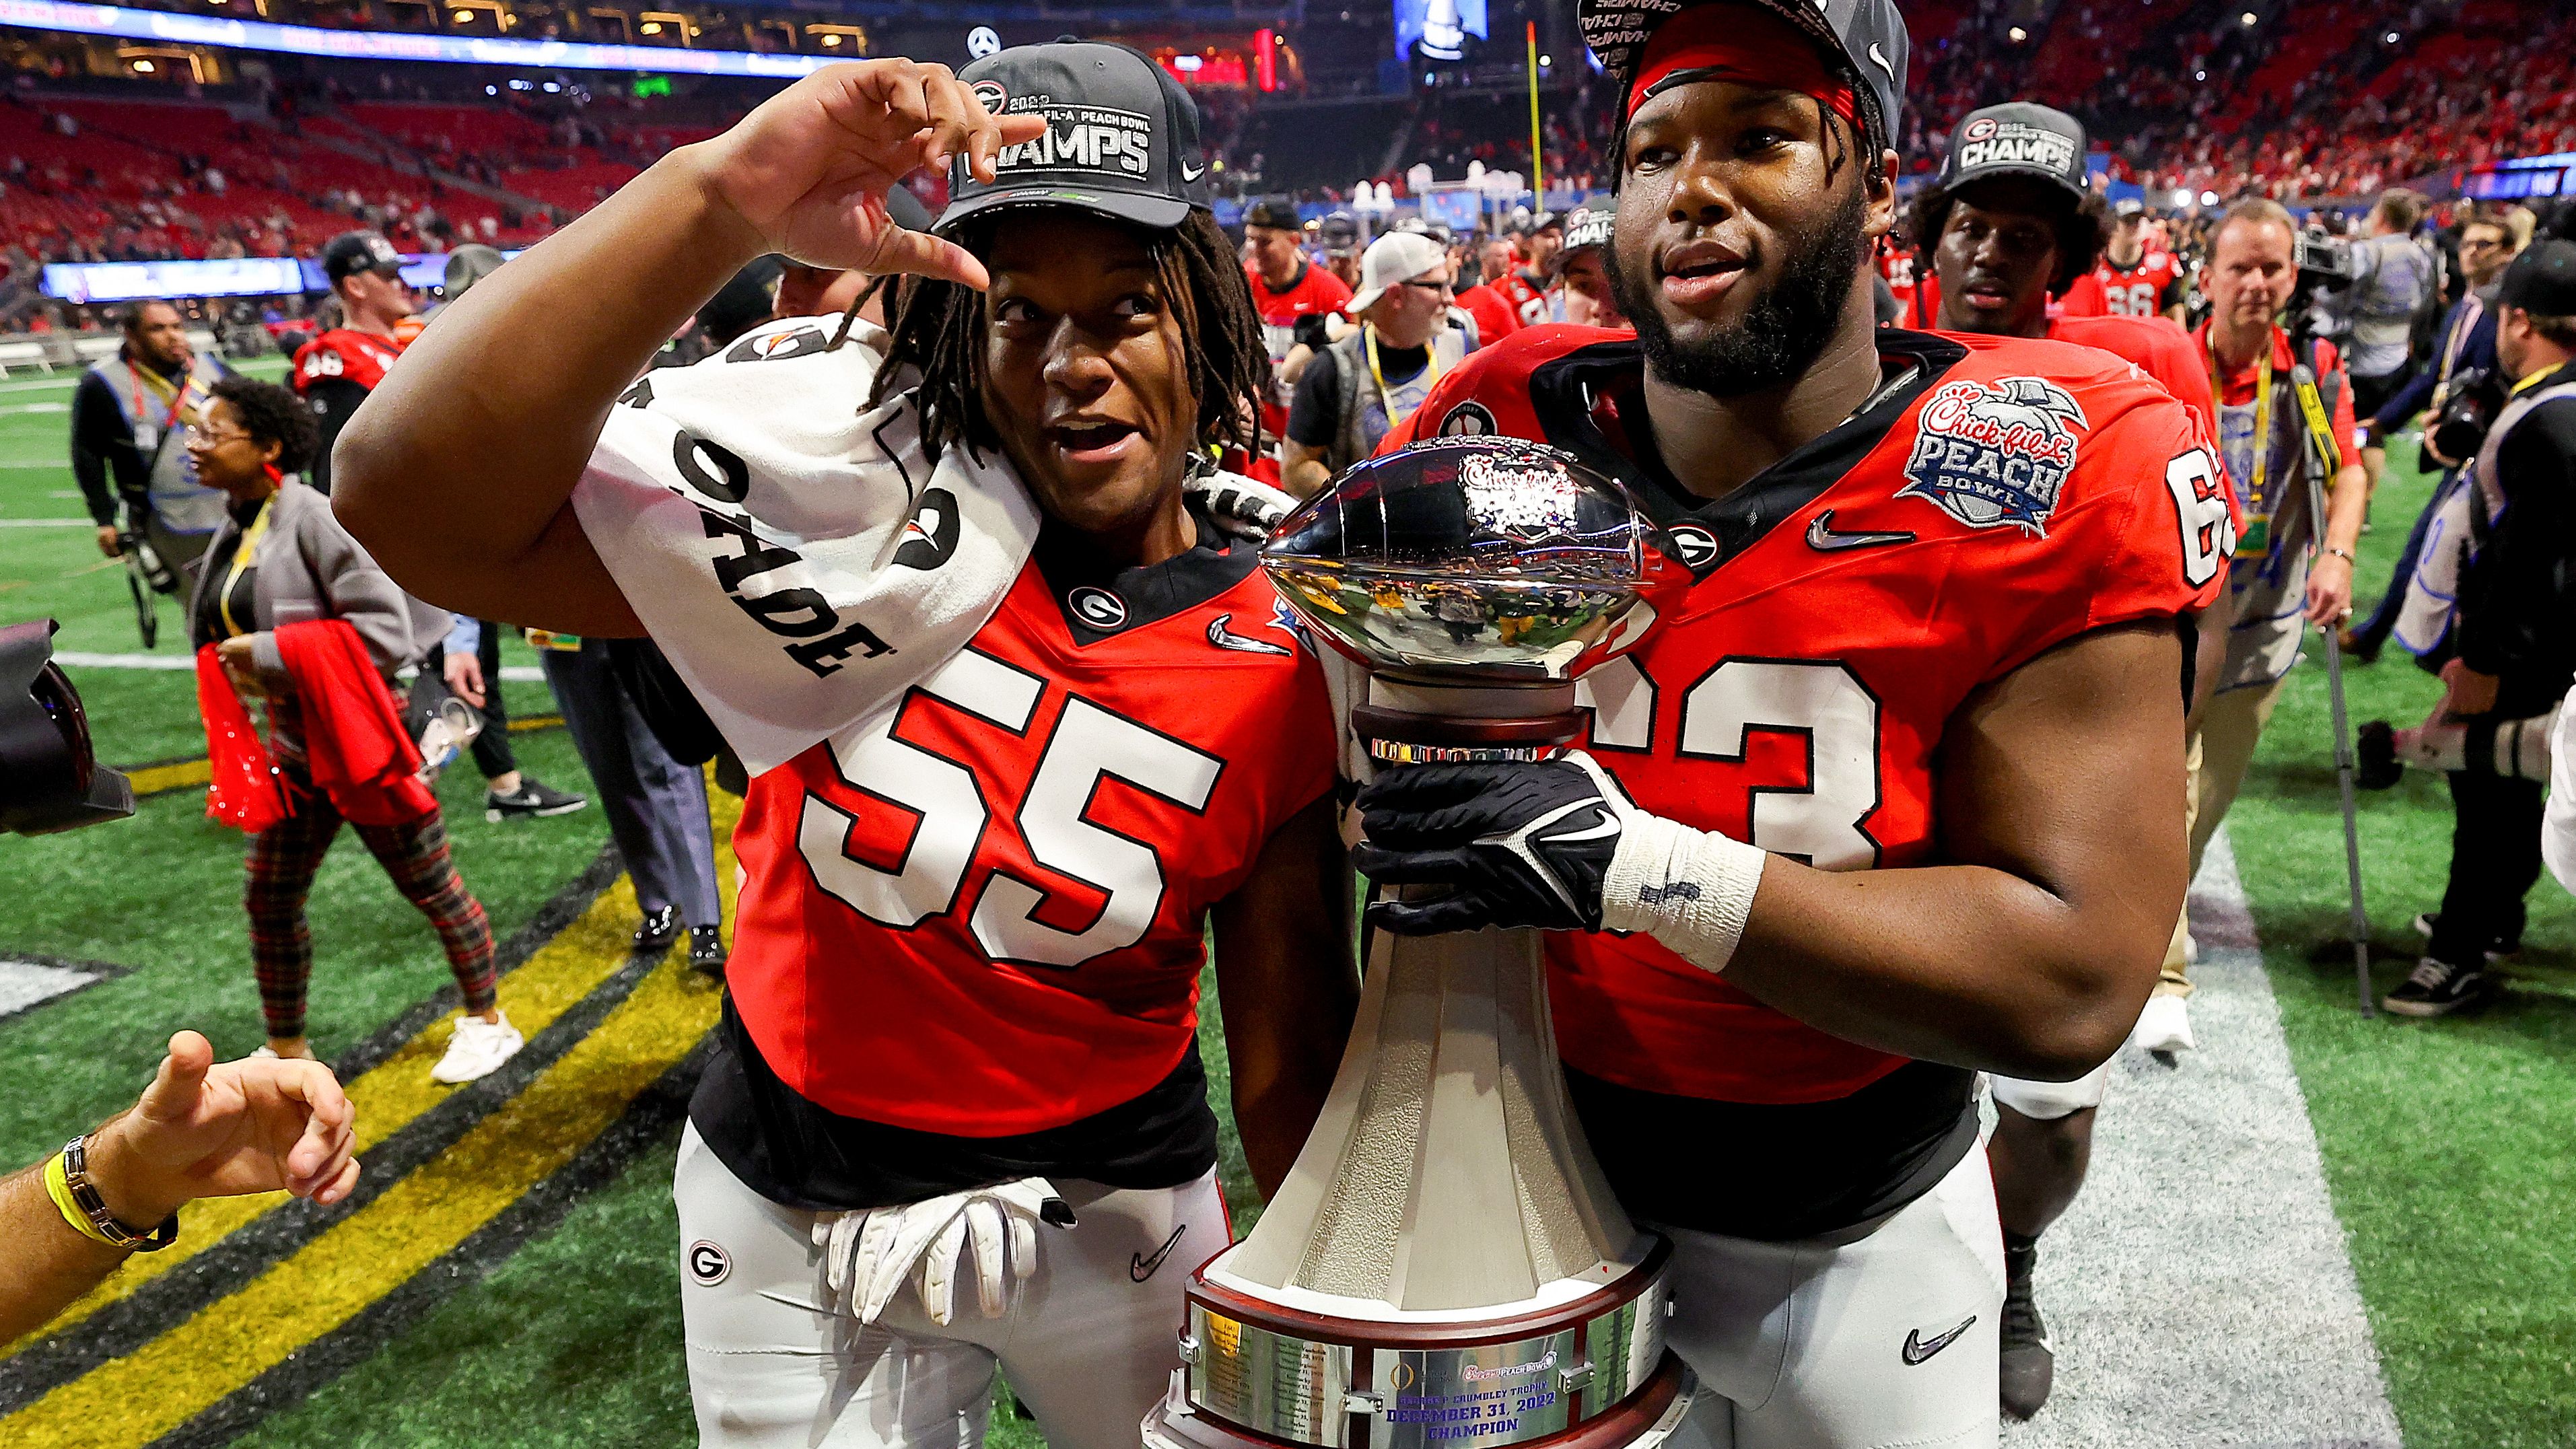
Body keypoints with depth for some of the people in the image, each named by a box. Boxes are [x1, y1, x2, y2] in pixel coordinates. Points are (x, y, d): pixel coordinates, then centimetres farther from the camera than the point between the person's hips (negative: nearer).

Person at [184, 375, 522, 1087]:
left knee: (432, 889, 6)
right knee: (269, 900, 11)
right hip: (296, 747, 8)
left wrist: (272, 654, -22)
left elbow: (387, 628, -25)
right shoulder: (234, 532, 7)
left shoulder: (312, 518, -19)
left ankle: (488, 1021, 24)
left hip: (361, 741, -8)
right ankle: (286, 1048, 29)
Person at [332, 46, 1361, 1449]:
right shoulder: (865, 484, -19)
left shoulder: (1282, 660, -13)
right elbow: (416, 505, -32)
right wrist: (720, 197, -40)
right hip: (786, 1206, -1)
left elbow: (1290, 1062, -7)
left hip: (1115, 1209, 2)